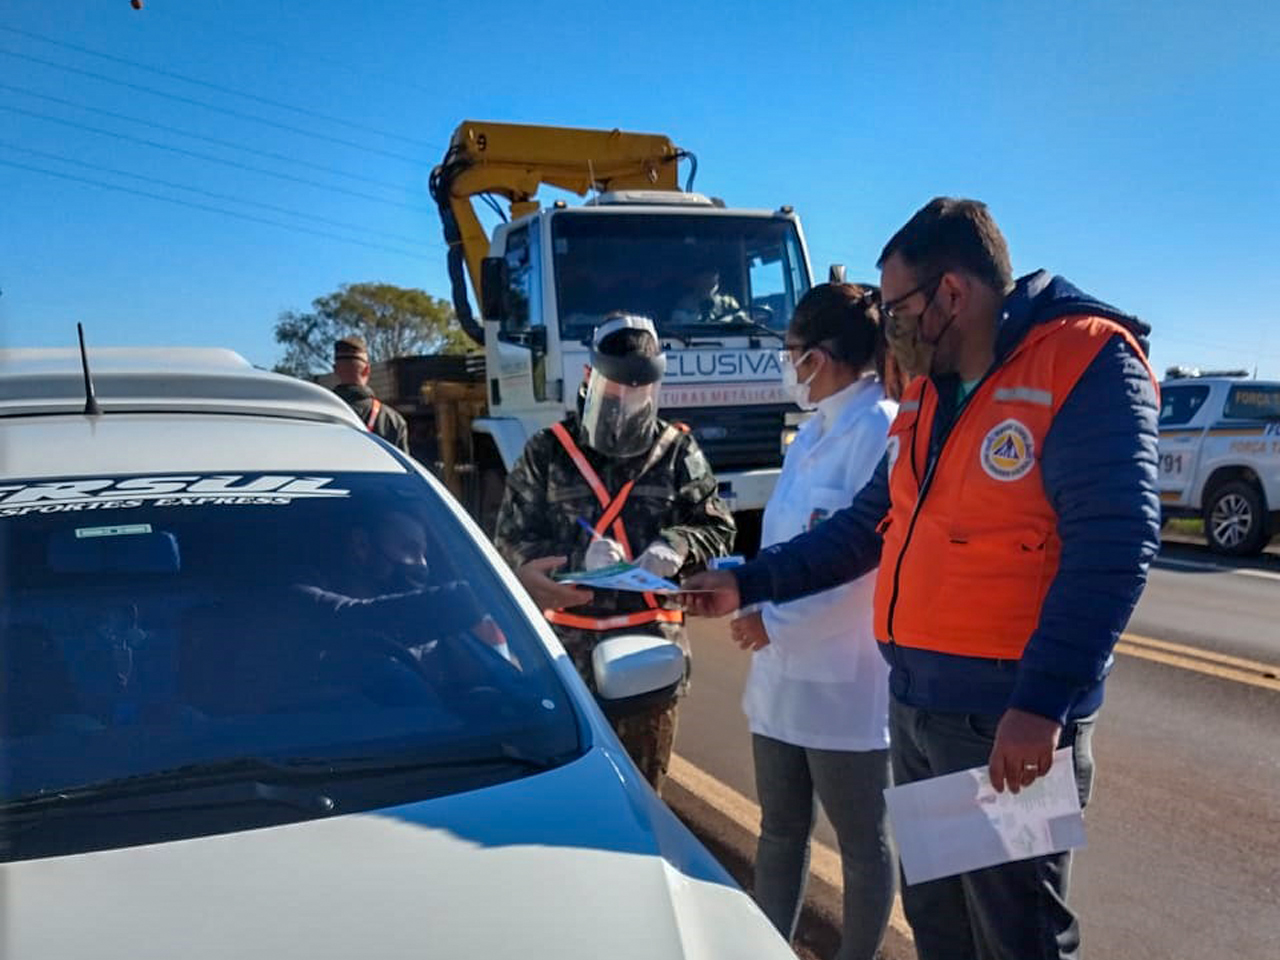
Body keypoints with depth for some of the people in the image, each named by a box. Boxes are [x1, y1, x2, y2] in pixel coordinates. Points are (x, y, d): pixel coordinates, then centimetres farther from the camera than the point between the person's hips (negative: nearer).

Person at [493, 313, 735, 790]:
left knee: (643, 784, 14)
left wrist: (679, 545, -17)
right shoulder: (549, 451, 3)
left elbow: (718, 530, 6)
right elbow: (512, 539, -2)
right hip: (568, 647, 0)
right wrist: (580, 557, -19)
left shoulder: (678, 451, 6)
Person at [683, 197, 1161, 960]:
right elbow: (871, 525, 17)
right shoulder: (929, 392, 13)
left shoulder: (1088, 365, -12)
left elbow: (1114, 543, -21)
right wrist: (749, 584, 13)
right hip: (915, 705, 8)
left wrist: (1042, 702, -26)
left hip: (1010, 720, -8)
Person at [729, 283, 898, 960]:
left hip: (845, 678, -9)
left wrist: (774, 620, -17)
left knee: (863, 845, 11)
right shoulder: (812, 433, 13)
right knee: (779, 833, 18)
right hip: (785, 669, 9)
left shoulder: (880, 427, -16)